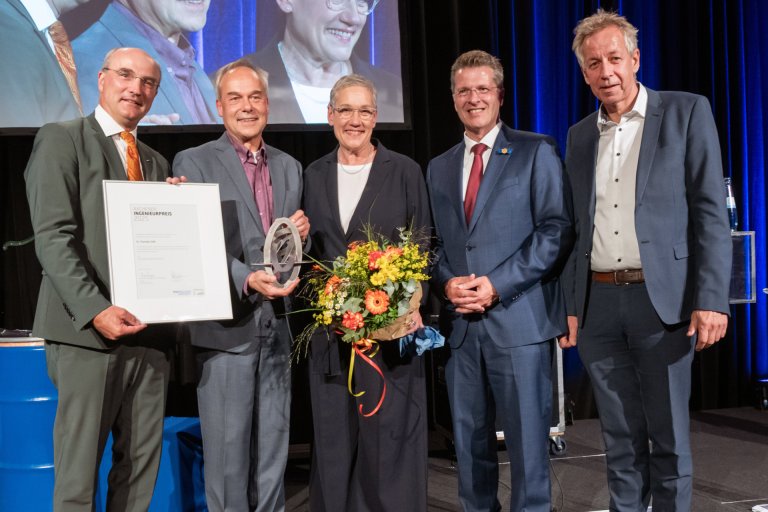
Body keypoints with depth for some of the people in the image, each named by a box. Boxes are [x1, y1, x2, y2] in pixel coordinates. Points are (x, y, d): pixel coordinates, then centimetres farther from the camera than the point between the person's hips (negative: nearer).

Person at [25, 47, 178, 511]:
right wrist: (95, 309, -21)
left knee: (142, 466, 8)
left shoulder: (157, 162, 20)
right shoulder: (61, 139, 1)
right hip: (87, 331, -6)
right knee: (78, 473, -1)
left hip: (149, 332, 6)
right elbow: (53, 236, -10)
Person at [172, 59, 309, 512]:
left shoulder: (290, 167, 13)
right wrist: (247, 280, -26)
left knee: (273, 445, 13)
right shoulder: (193, 163, -3)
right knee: (228, 446, 2)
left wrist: (302, 233, -4)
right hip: (226, 327, -5)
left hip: (277, 326, 5)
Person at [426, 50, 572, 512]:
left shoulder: (536, 152, 2)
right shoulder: (439, 168, 18)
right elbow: (435, 243, 17)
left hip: (518, 318, -4)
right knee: (469, 440, 11)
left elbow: (556, 230, -7)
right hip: (461, 323, 5)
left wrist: (497, 284, -14)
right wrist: (446, 283, -5)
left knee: (527, 439, 0)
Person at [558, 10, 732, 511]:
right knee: (621, 438, 11)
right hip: (598, 304, 4)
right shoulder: (580, 135, 13)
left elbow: (710, 212, -5)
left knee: (669, 439, 5)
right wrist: (570, 306, 10)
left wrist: (711, 299, -13)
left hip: (662, 301, -4)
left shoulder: (687, 112, 0)